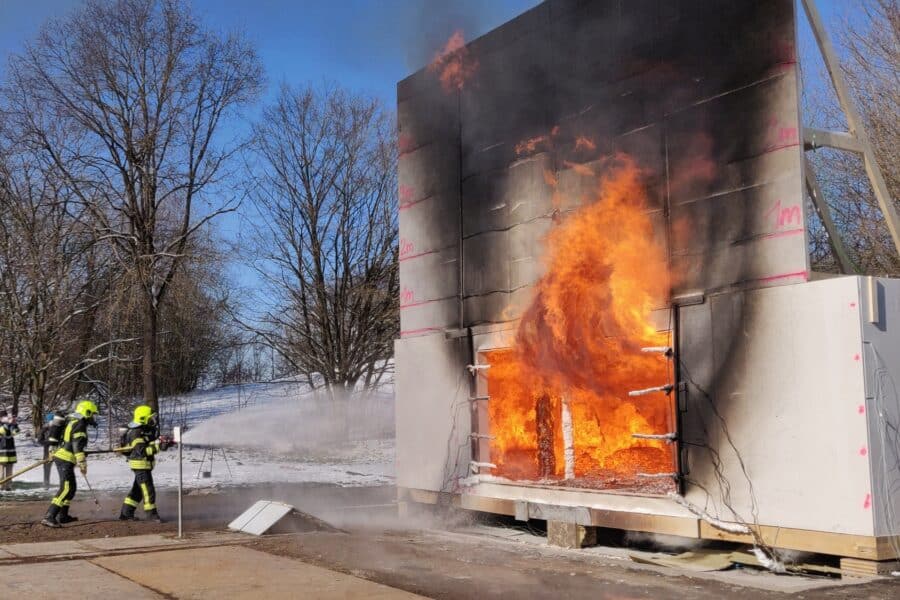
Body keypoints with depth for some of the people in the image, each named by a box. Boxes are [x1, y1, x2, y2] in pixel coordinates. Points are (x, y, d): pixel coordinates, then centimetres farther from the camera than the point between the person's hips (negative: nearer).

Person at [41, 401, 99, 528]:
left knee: (71, 488, 19)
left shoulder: (72, 422, 19)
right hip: (66, 460, -10)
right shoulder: (79, 425, -12)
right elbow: (78, 446, -20)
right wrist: (82, 465, -20)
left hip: (60, 457, 10)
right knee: (66, 489, -15)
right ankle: (49, 517, -22)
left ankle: (63, 516, 26)